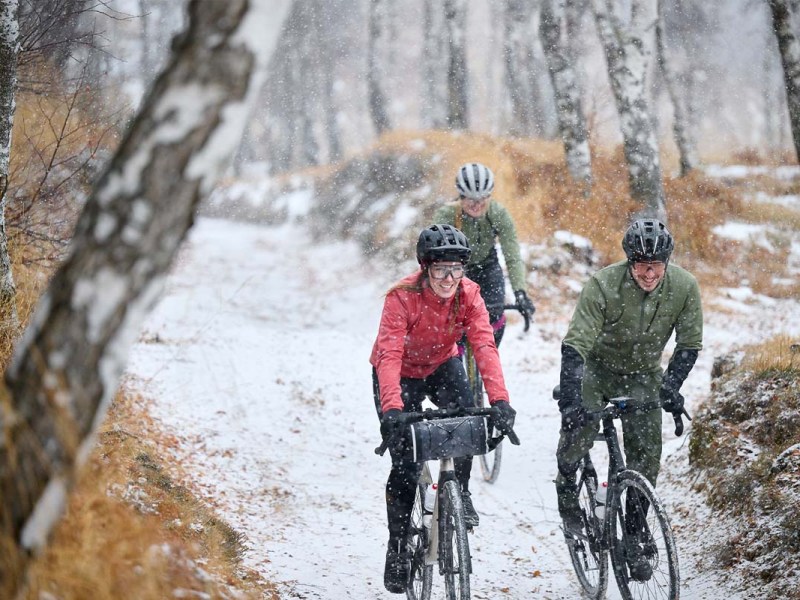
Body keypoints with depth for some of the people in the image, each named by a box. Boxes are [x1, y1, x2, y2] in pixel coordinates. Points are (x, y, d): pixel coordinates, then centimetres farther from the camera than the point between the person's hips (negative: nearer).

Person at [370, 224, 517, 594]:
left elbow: (485, 346, -32)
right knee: (405, 465, -8)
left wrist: (500, 399, -46)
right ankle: (398, 547, 9)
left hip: (442, 365, 3)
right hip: (401, 373, -3)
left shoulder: (468, 295, -22)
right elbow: (389, 354, -40)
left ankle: (460, 493, -5)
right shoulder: (403, 297, -32)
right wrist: (392, 408, -55)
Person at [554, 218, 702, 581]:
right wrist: (569, 396, -44)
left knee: (646, 454, -7)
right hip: (596, 367, -3)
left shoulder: (684, 287, -19)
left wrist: (670, 386, -24)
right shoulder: (603, 285, -29)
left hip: (643, 374, 3)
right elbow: (576, 343, -32)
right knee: (580, 422, -27)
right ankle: (567, 488, 3)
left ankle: (633, 539, 7)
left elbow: (689, 344, -9)